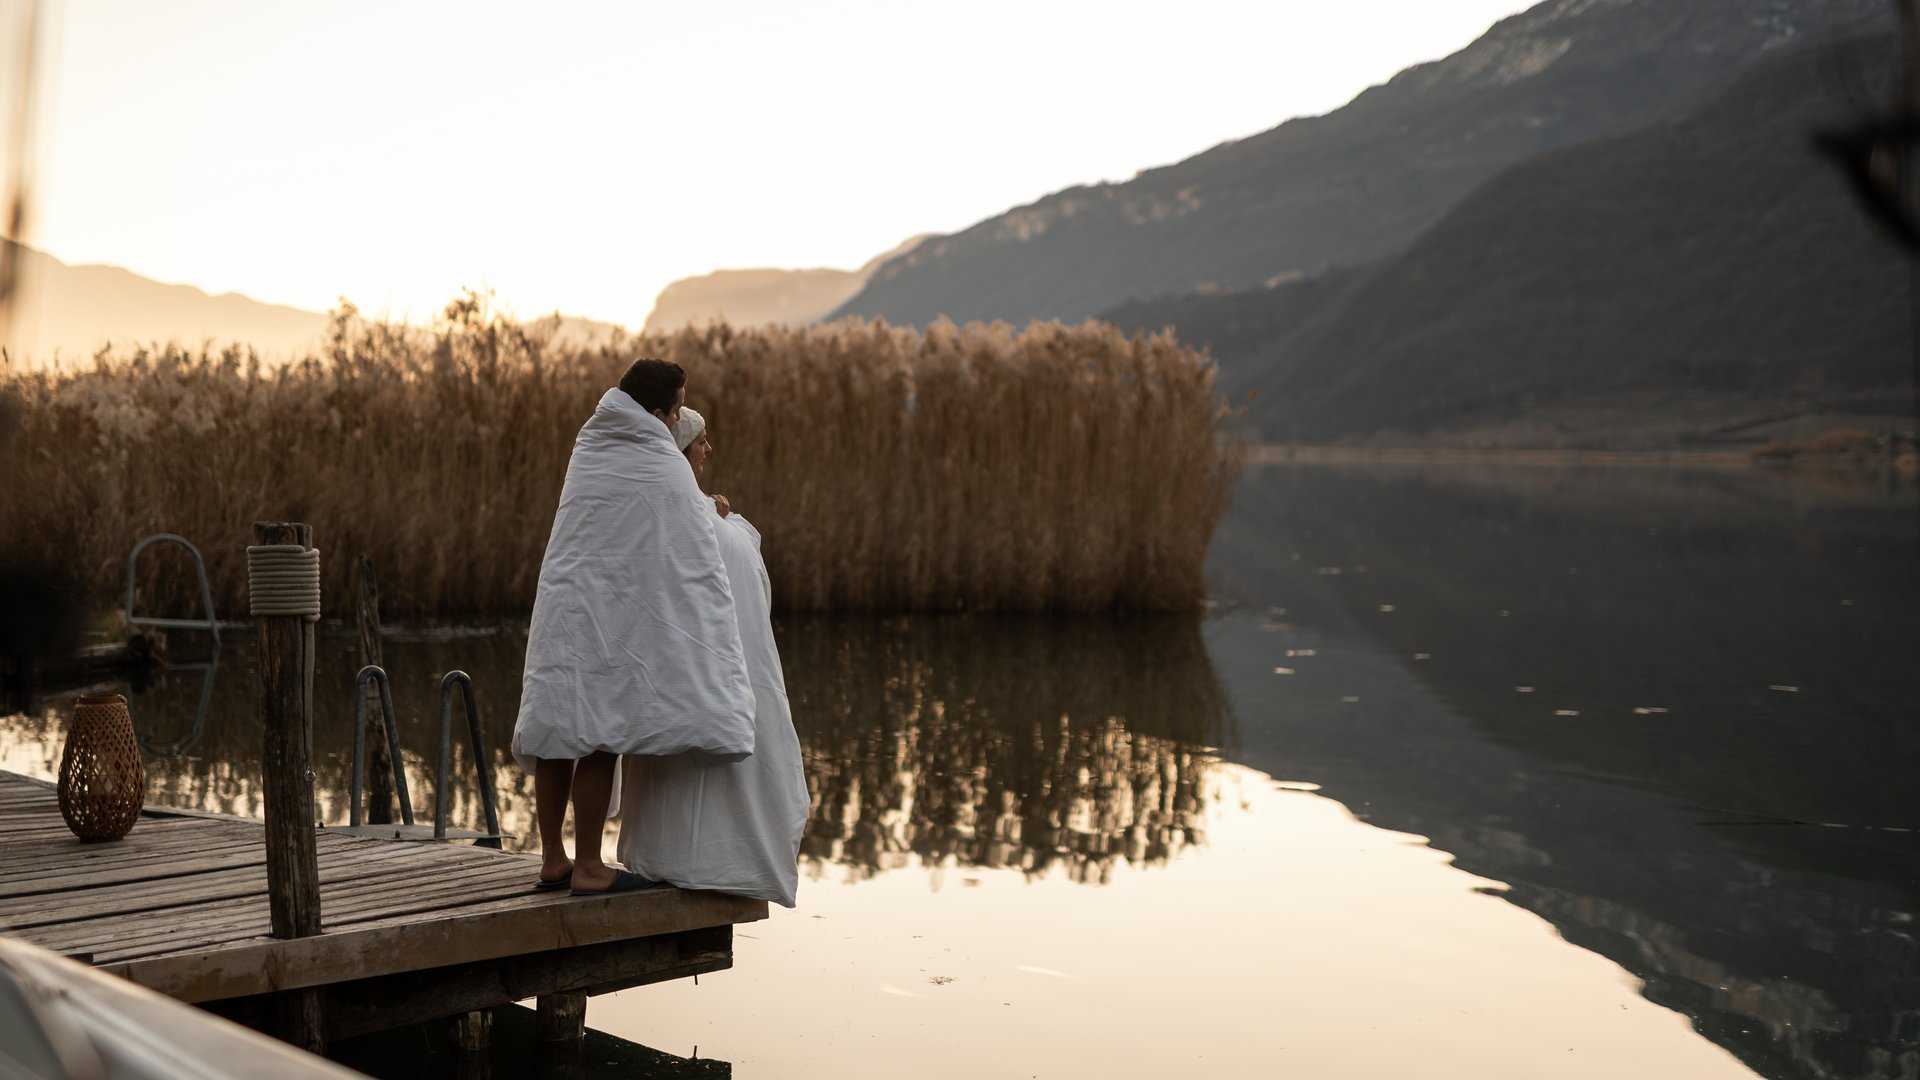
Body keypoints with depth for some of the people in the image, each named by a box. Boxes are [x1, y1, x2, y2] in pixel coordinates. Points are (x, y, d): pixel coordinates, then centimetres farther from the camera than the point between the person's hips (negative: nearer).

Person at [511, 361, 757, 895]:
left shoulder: (590, 444, 10)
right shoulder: (666, 469, -10)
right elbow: (700, 568, -8)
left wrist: (697, 502, 29)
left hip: (561, 610, 8)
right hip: (607, 619, -7)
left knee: (557, 734, 10)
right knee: (599, 736, -3)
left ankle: (553, 859, 18)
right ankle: (588, 866, 0)